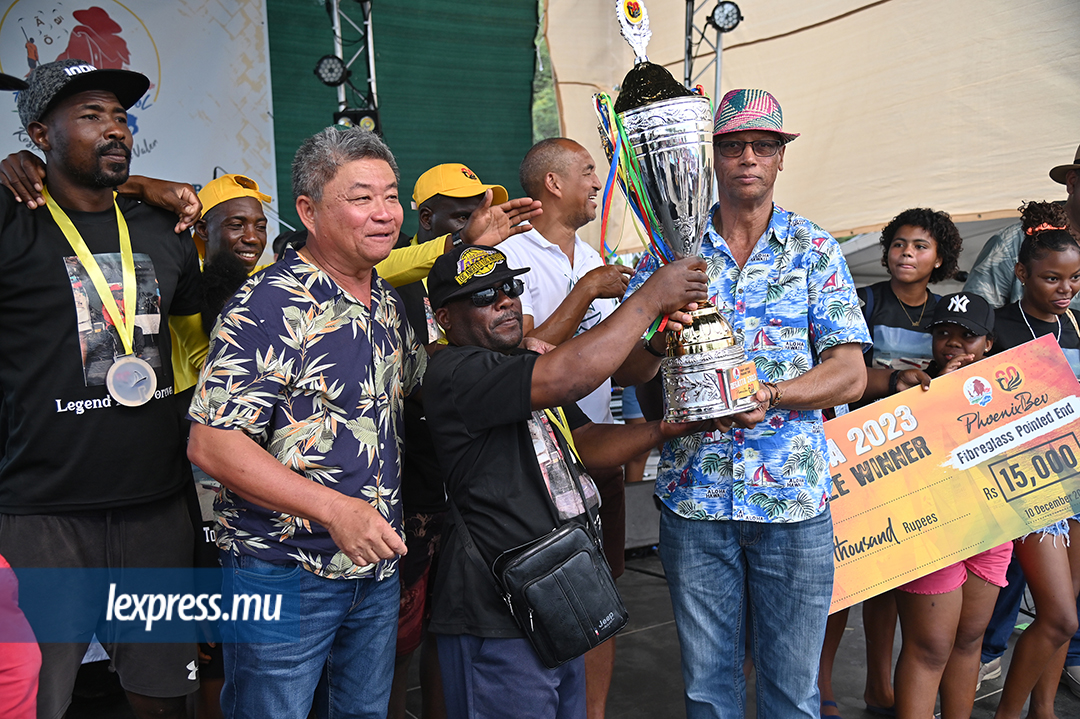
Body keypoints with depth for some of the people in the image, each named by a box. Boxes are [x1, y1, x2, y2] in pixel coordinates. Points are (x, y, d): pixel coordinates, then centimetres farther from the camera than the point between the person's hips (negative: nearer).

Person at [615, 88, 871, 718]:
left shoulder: (816, 250, 3)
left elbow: (850, 374, -5)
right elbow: (624, 369, 1)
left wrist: (770, 395, -22)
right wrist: (660, 342, -21)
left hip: (794, 499, 0)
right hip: (694, 495, 1)